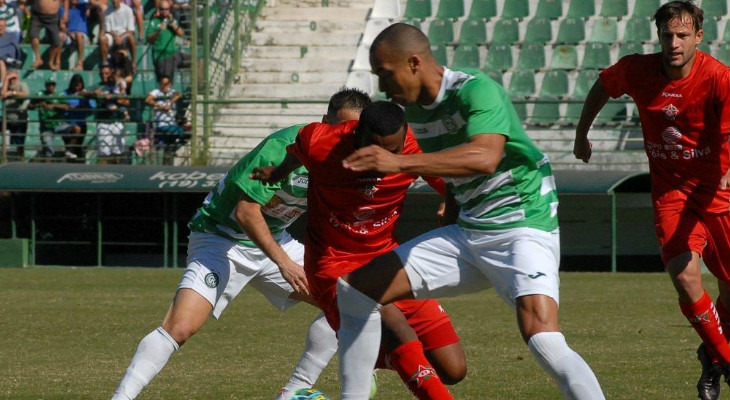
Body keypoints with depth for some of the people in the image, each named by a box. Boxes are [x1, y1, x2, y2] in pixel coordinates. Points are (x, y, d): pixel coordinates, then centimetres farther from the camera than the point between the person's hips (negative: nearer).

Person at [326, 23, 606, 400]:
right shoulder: (412, 108, 5)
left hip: (524, 228, -9)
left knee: (542, 339, -32)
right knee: (355, 291, 5)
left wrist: (399, 163, -43)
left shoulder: (475, 89, -20)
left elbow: (486, 157, -39)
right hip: (466, 233, 9)